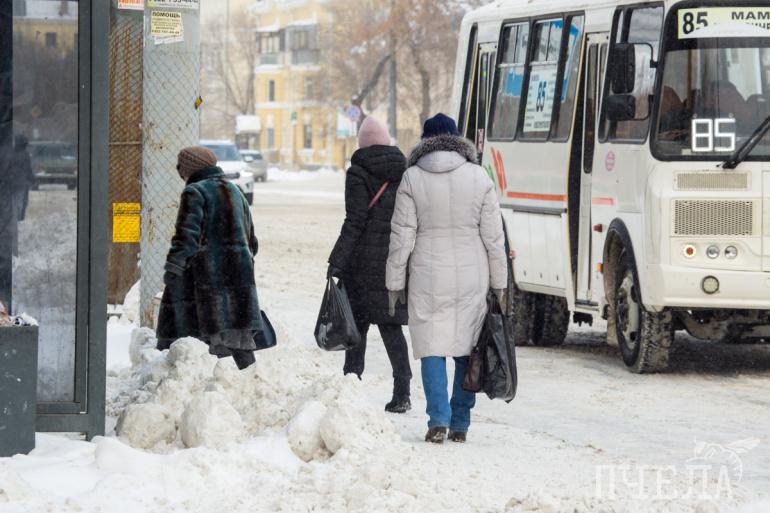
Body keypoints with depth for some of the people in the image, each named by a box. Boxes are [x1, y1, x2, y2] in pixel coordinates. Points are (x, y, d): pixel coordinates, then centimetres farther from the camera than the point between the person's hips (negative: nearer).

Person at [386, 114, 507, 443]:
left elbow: (402, 237, -2)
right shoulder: (478, 177, 0)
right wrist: (499, 282, 10)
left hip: (428, 277, -1)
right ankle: (460, 425, 11)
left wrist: (395, 283, 5)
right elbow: (493, 236, 2)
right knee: (467, 348, 9)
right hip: (472, 277, 1)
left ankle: (439, 422, -9)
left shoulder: (412, 179, -3)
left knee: (432, 349, 2)